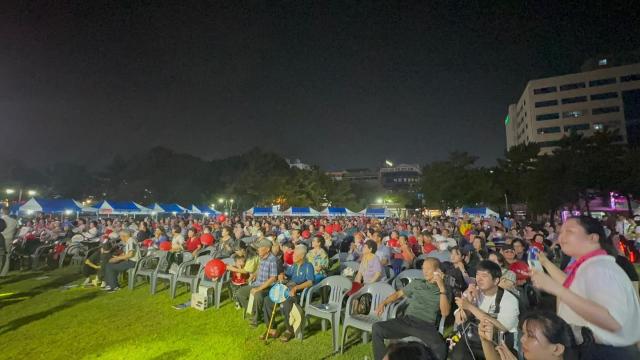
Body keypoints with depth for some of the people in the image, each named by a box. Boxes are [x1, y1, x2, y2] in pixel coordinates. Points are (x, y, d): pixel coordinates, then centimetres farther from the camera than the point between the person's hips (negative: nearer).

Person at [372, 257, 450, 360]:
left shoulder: (445, 291, 10)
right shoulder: (416, 283, 19)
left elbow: (445, 313, -5)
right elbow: (398, 294, 23)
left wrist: (442, 288, -10)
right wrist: (383, 303, 7)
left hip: (426, 325, -3)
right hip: (406, 320, 3)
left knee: (440, 348, -37)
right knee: (377, 328, -20)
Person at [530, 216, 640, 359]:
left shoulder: (598, 268, -24)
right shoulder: (588, 266, 6)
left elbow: (613, 321, -36)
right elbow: (571, 287, 24)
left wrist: (556, 289, -39)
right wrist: (545, 262, 20)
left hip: (607, 353, -8)